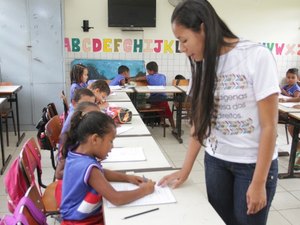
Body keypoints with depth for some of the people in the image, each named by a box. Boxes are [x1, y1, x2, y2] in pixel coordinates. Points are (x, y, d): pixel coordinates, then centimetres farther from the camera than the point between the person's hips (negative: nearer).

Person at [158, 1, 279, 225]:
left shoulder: (257, 56, -17)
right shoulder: (204, 64, 0)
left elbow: (269, 125, -15)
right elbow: (200, 119, 3)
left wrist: (259, 182, -14)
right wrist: (185, 169, 0)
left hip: (254, 163, -4)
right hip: (215, 160, 5)